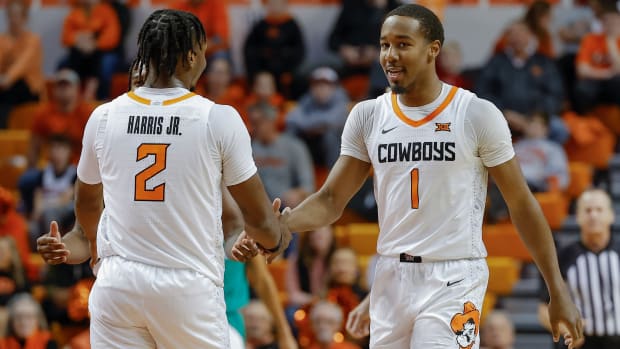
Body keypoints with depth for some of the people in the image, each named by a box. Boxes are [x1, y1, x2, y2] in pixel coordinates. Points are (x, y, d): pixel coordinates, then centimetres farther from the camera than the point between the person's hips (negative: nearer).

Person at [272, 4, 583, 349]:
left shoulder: (478, 114, -7)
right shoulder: (367, 116, 5)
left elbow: (522, 203, -1)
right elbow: (331, 201, 5)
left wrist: (559, 293, -3)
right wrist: (281, 223, -17)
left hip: (454, 280, -4)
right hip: (391, 278, 5)